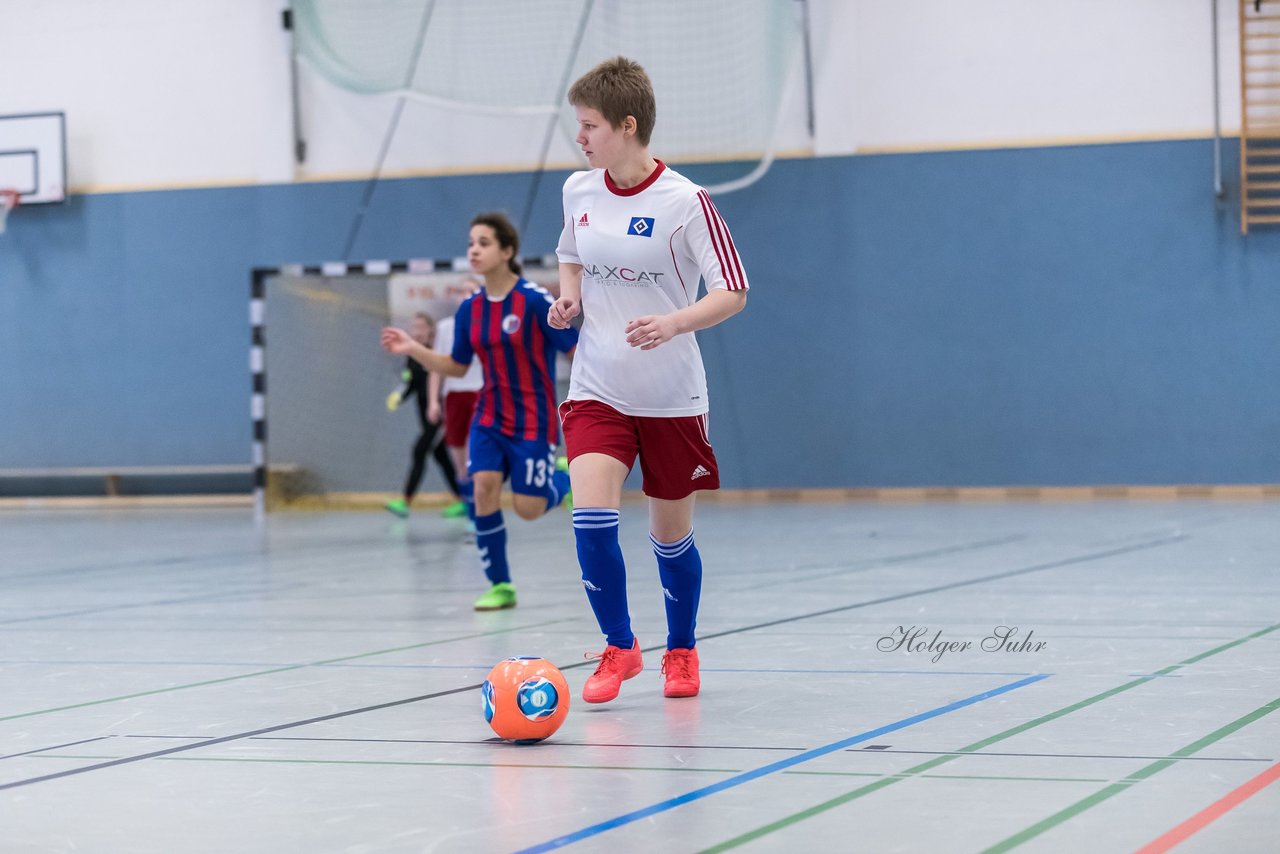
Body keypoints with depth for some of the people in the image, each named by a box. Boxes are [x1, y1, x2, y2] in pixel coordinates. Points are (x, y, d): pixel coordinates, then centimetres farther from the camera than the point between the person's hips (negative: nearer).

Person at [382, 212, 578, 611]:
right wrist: (413, 349, 0)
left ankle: (564, 476, 30)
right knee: (484, 487, -15)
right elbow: (457, 367, 12)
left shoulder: (535, 300, -16)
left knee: (528, 507, -7)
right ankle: (500, 585, 0)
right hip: (489, 417, 5)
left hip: (532, 419, -4)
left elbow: (578, 350, -11)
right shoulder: (470, 309, 1)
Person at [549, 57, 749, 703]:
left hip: (671, 396, -3)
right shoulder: (578, 191, 1)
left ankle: (681, 651, 33)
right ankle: (618, 647, 3)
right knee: (590, 516, -16)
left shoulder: (684, 201, -14)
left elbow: (733, 292, -13)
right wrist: (568, 295, -1)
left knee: (671, 534, 9)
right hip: (597, 389, 3)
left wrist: (673, 323, -29)